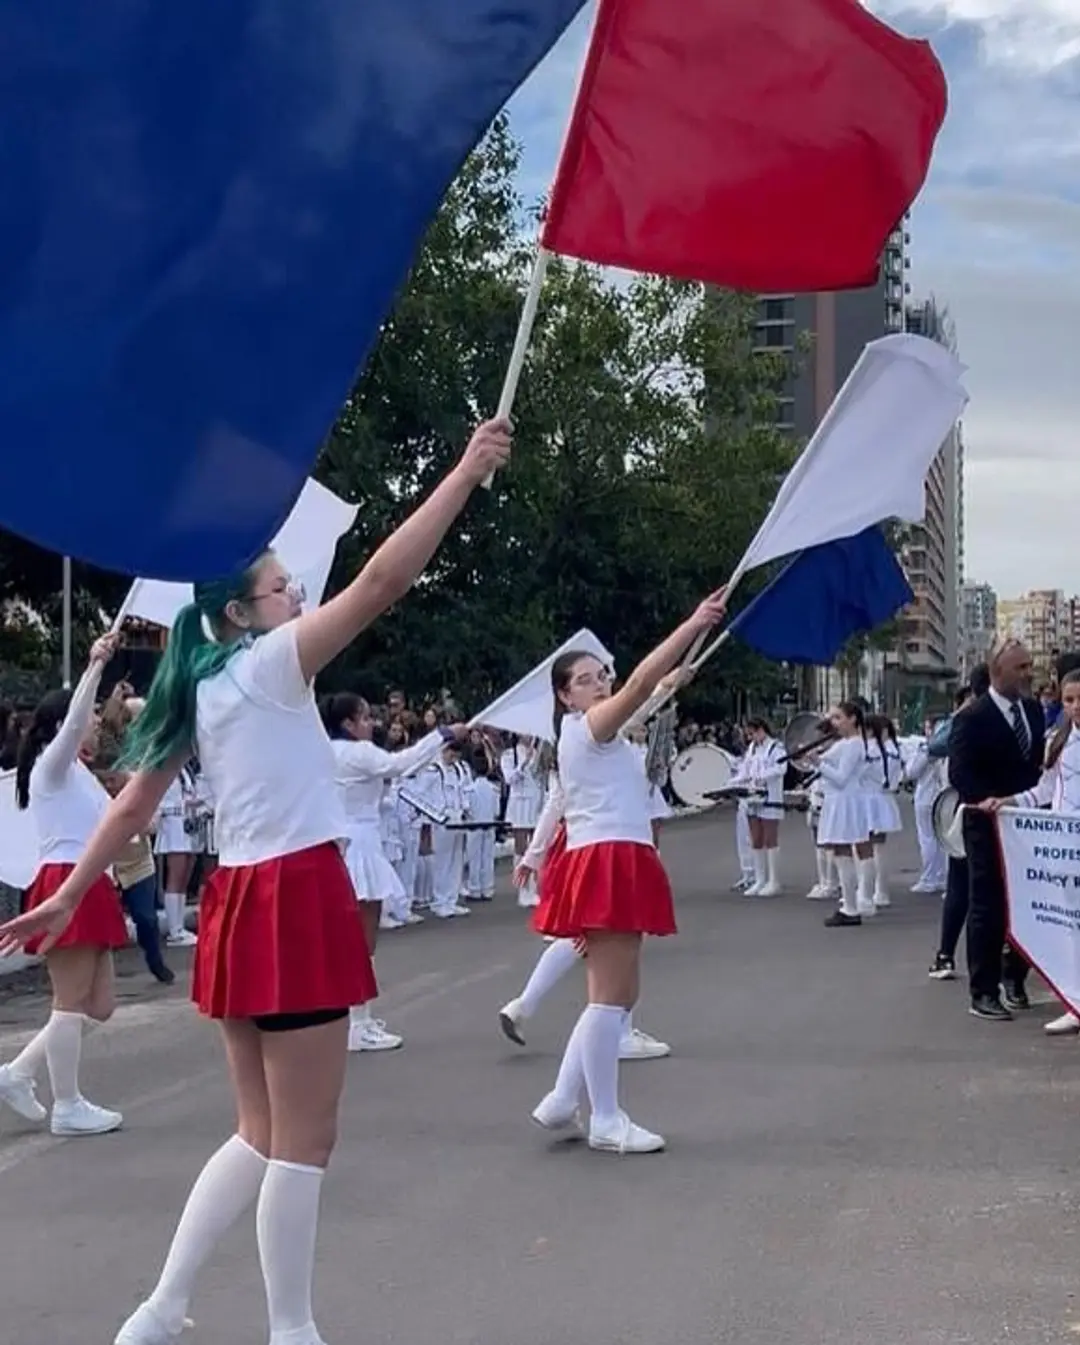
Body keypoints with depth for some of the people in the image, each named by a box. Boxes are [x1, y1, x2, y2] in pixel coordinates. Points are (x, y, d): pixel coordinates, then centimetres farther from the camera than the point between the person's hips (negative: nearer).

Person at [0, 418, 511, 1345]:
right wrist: (467, 472, -17)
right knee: (303, 1140, 0)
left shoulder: (200, 690, 16)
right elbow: (381, 582, -19)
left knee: (263, 1134, 17)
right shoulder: (267, 663, -7)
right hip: (295, 898, -9)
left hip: (240, 901, 9)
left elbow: (133, 806, 17)